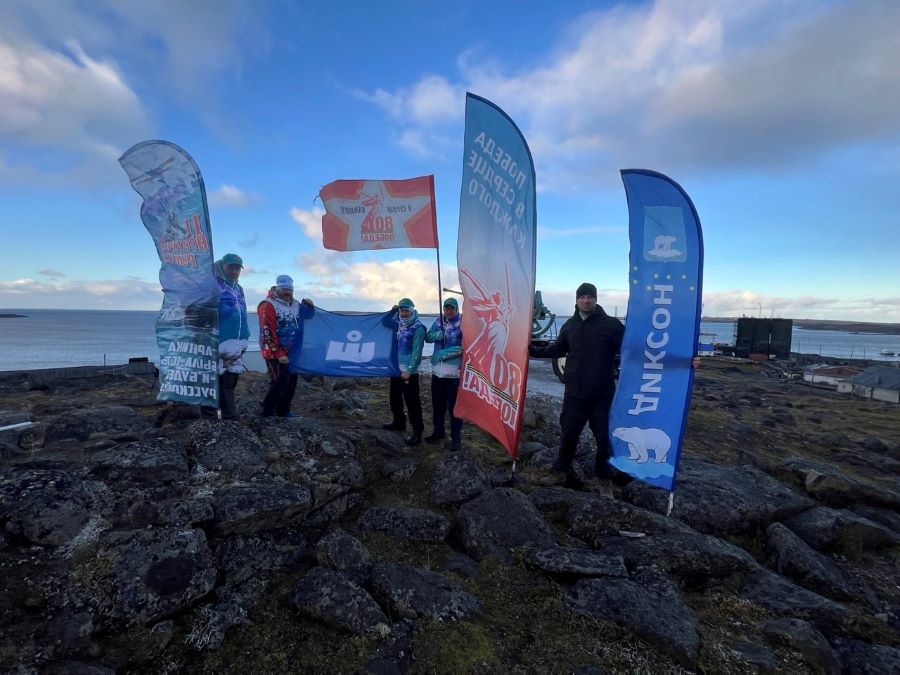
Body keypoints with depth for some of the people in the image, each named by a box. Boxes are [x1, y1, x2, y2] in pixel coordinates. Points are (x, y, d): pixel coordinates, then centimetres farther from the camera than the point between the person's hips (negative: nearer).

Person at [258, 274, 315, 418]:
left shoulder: (295, 304, 10)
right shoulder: (268, 305, -14)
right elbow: (267, 333, -19)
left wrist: (309, 306, 4)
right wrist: (279, 354, -21)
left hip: (290, 351, 8)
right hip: (274, 352, -8)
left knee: (291, 381, 13)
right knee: (280, 383, -12)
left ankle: (283, 411, 27)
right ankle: (267, 414, -1)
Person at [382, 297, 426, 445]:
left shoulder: (418, 328, -13)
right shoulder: (399, 323, 8)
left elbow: (416, 351, -17)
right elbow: (385, 322, 27)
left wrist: (409, 371, -20)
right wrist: (393, 311, 11)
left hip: (409, 371, -8)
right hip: (396, 368, 8)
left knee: (412, 402, -7)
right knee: (395, 397, 20)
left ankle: (417, 432, -2)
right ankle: (398, 422, 38)